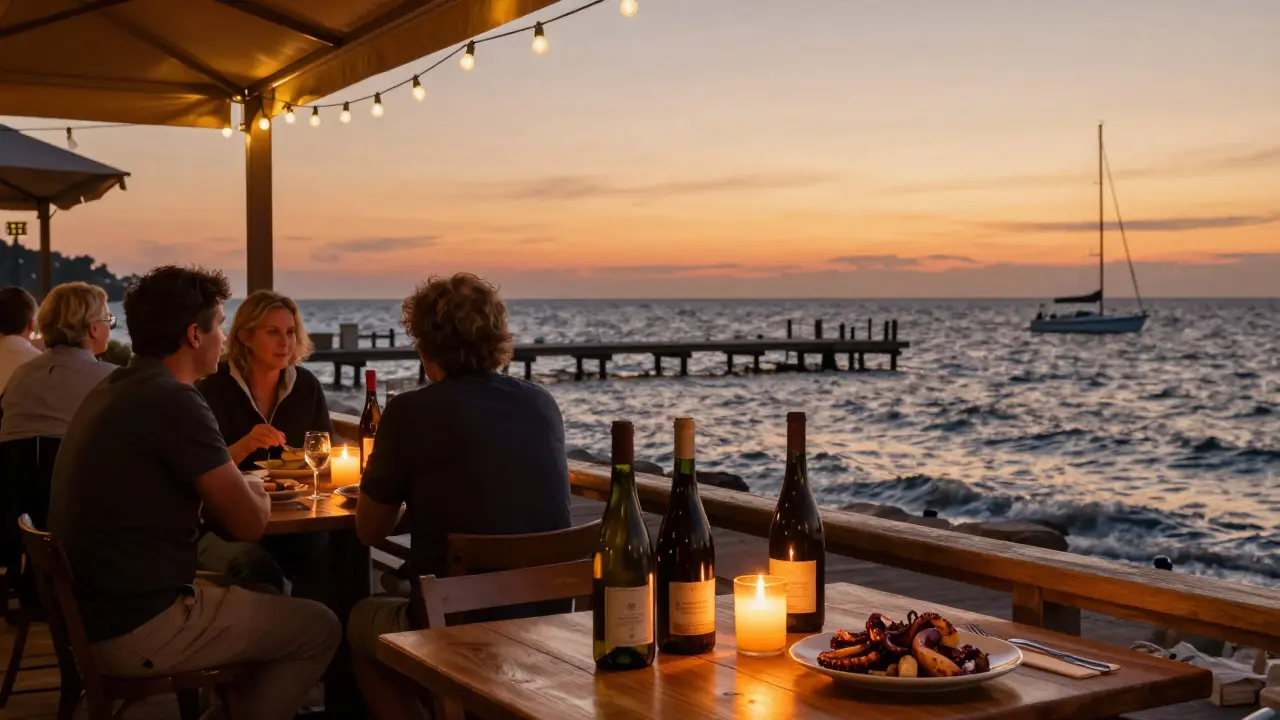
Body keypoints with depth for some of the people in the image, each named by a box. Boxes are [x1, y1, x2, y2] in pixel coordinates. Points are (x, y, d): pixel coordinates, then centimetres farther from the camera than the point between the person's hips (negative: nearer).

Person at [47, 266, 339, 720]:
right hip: (136, 630, -9)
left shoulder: (111, 391, 10)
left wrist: (235, 487, 8)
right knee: (318, 629, 2)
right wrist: (257, 493, 5)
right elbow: (249, 523, -17)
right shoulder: (174, 401, -19)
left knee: (263, 597, 26)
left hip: (89, 613, 10)